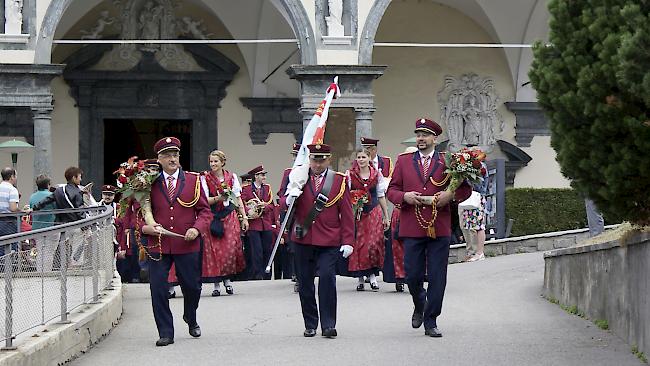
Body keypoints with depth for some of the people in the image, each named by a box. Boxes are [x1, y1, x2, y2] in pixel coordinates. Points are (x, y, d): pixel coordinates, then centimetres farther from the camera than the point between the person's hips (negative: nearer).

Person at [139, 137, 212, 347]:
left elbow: (205, 211, 7)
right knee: (158, 289, -6)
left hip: (187, 245, 1)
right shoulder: (150, 183, 3)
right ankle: (165, 333, 4)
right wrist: (144, 227, -10)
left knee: (192, 286, 11)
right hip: (158, 245, -1)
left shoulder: (193, 181, 6)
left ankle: (191, 319, 40)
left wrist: (197, 229, -11)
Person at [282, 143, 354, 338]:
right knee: (305, 283, 6)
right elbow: (284, 204, 4)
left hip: (329, 242, -2)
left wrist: (348, 241, -2)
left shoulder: (339, 181, 4)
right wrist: (289, 199, -19)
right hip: (303, 240, 2)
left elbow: (346, 214, 4)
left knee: (327, 278, -15)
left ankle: (328, 325, -8)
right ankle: (310, 325, 18)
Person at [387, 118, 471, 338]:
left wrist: (451, 194, -11)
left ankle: (431, 322, 8)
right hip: (412, 229, 1)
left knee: (437, 277, -1)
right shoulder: (403, 161, 11)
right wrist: (404, 196, -10)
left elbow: (465, 188, 9)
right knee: (412, 275, 1)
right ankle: (419, 306, 31)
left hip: (439, 229, -1)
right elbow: (391, 190, 11)